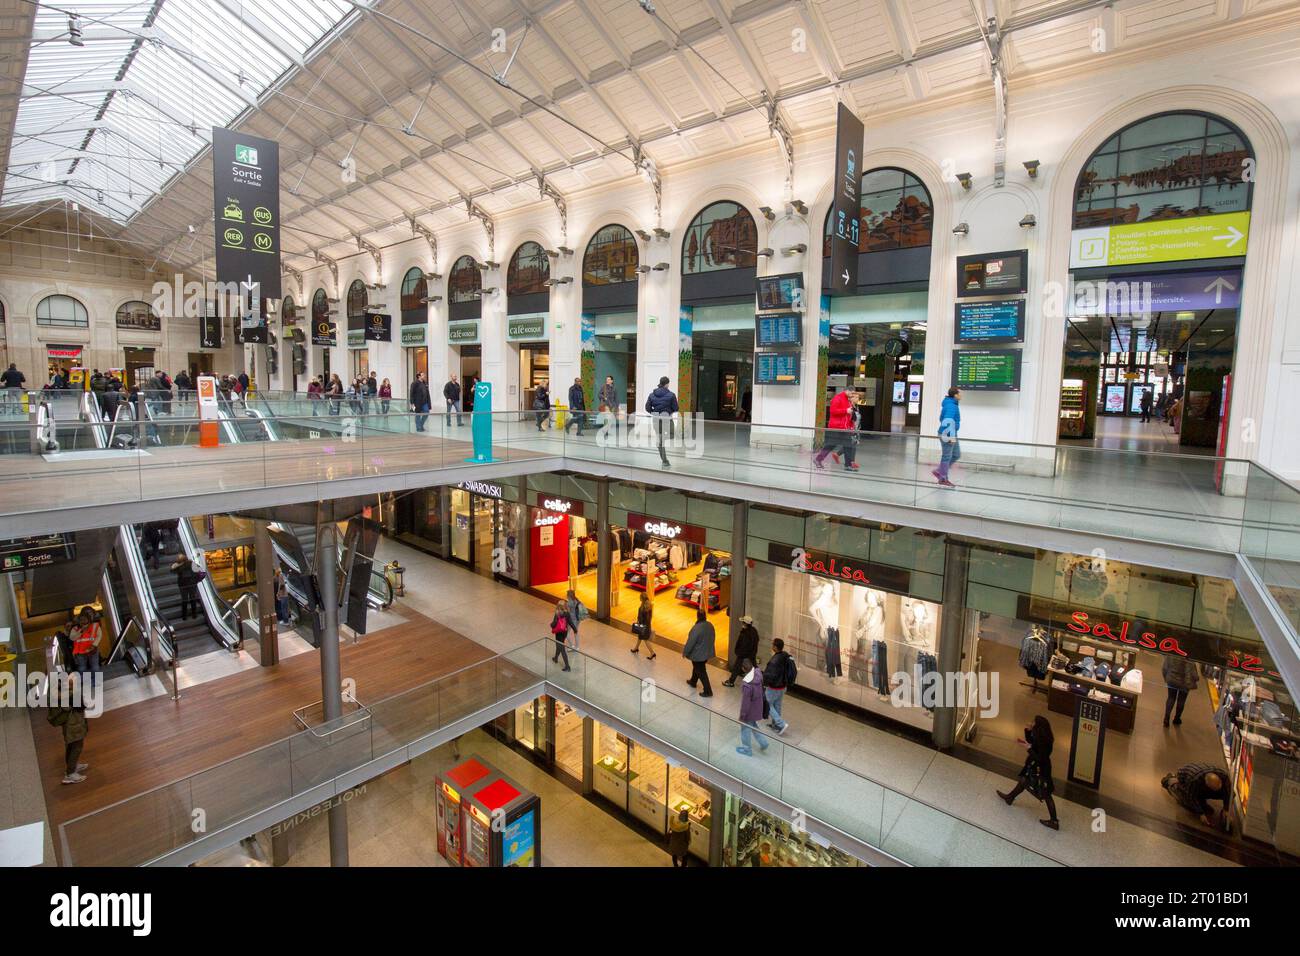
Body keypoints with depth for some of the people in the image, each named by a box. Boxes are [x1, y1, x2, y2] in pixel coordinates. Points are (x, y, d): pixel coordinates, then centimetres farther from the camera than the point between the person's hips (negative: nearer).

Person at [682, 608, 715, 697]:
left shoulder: (696, 628, -30)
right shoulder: (710, 625, -7)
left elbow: (690, 642, -23)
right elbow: (713, 639, 6)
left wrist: (685, 652, -8)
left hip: (698, 654, -8)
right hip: (707, 652, 8)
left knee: (701, 672, 7)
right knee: (697, 667, 29)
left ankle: (708, 691, 14)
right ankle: (693, 681, 49)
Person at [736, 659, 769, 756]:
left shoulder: (746, 684, -39)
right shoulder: (758, 672, -19)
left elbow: (745, 702, -26)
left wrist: (742, 715, -13)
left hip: (750, 710, -7)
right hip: (758, 707, 7)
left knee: (746, 728, 18)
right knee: (753, 725, 31)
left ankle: (747, 749, 37)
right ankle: (763, 742, 40)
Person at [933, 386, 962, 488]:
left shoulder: (953, 404, 14)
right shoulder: (951, 406, -18)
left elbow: (942, 419, 22)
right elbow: (949, 421, -29)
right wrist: (952, 436, -30)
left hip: (951, 434, 10)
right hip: (947, 435, -10)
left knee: (956, 455, 16)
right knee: (946, 457, -1)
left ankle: (939, 471, 20)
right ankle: (943, 479, 8)